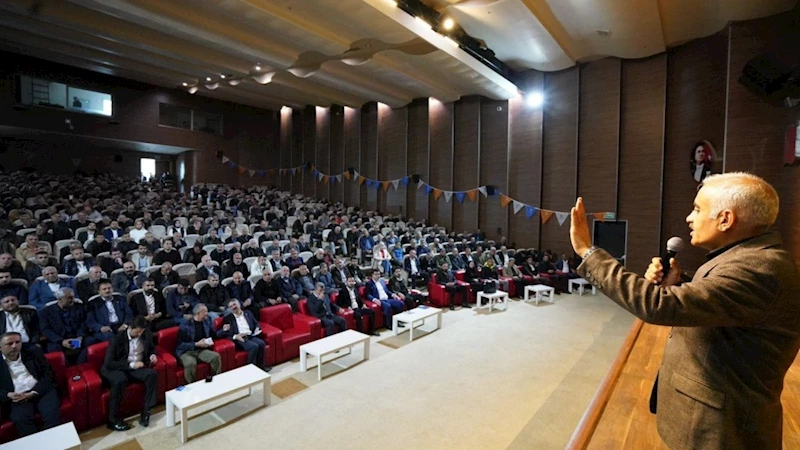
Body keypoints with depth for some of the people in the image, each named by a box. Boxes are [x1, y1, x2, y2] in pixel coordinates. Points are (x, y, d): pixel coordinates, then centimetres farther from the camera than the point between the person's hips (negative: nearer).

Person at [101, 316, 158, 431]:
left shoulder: (145, 334, 0)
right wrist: (131, 365, -24)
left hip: (137, 367, 4)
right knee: (120, 380, -38)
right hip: (117, 369, -4)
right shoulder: (118, 338, -15)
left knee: (152, 374, -26)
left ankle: (146, 411, -18)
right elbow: (108, 363, -18)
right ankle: (112, 419, -22)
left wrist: (152, 355, -5)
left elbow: (152, 348, 18)